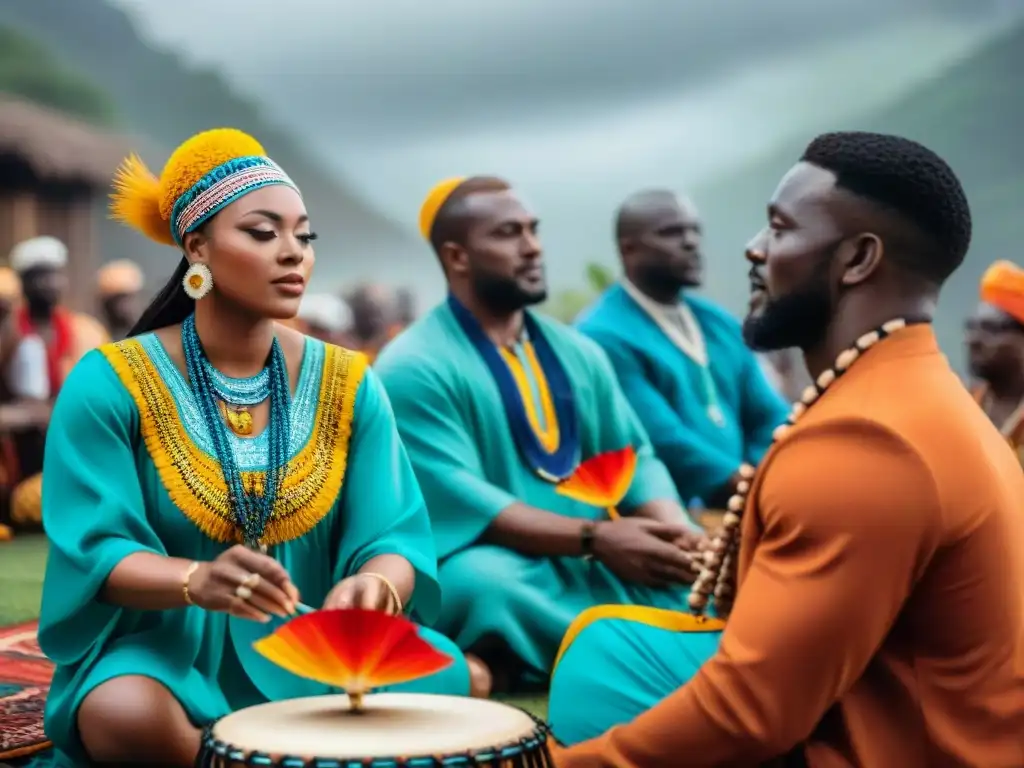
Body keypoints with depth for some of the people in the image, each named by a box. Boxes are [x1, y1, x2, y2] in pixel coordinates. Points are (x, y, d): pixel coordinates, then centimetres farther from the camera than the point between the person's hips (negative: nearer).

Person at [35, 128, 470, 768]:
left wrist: (375, 585, -31)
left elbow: (395, 537, -5)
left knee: (438, 674, -25)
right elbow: (94, 554, -14)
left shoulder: (347, 383, 2)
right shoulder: (112, 383, -7)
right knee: (127, 716, -36)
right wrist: (197, 582, -36)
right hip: (163, 652, -2)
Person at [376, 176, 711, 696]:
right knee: (482, 580, -39)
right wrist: (595, 537, -22)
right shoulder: (413, 368, -8)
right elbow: (458, 500, -17)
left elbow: (634, 456, 12)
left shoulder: (576, 352, 14)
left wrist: (671, 528, -12)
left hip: (600, 569, 5)